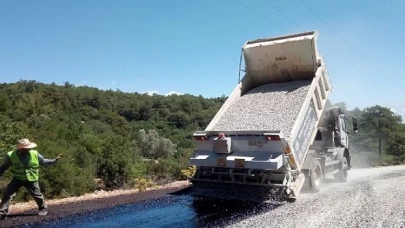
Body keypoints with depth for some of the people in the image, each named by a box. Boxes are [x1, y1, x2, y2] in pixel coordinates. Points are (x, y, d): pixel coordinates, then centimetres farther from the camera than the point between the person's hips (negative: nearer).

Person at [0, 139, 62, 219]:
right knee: (7, 194, -9)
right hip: (17, 179, 0)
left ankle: (43, 209, 30)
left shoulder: (35, 154, -10)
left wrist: (54, 161, -5)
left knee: (37, 195, 7)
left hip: (31, 179, 0)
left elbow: (43, 162, 3)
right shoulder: (11, 156, -14)